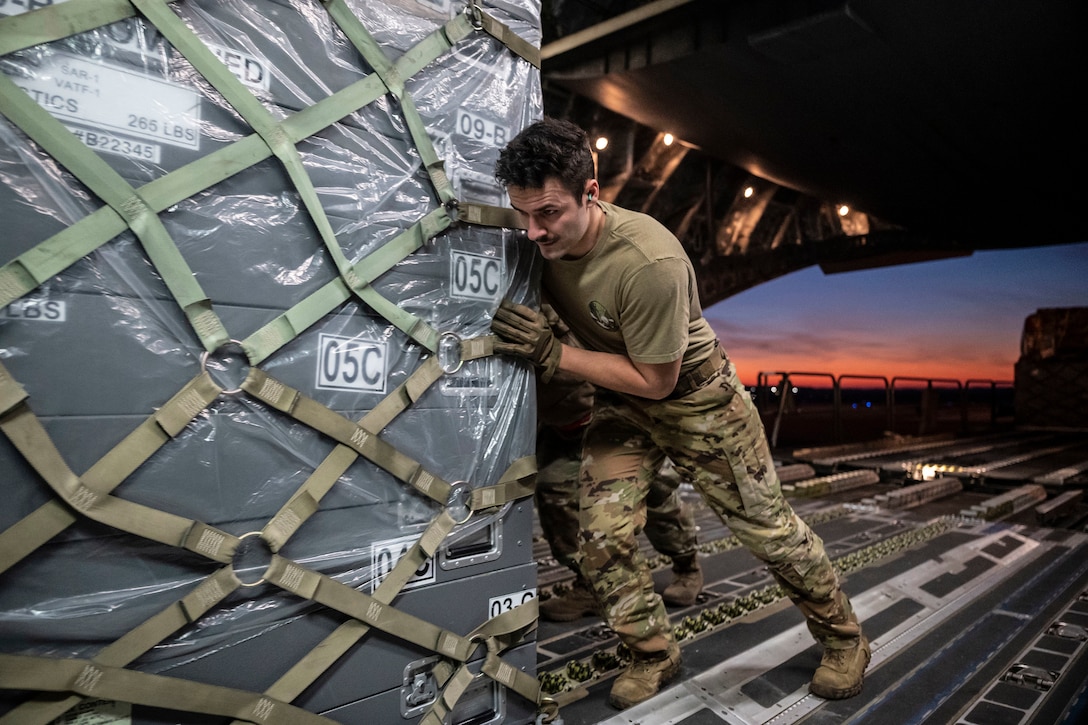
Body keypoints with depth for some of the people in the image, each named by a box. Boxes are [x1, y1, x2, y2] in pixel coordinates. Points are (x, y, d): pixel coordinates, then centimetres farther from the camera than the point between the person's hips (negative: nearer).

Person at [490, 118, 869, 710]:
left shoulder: (649, 262, -37)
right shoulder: (539, 238, -17)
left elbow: (654, 381, -26)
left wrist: (552, 355, -30)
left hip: (695, 397, -5)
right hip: (618, 402, 5)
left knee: (768, 528, 9)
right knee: (601, 541, -5)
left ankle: (843, 639, 34)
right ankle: (653, 656, 20)